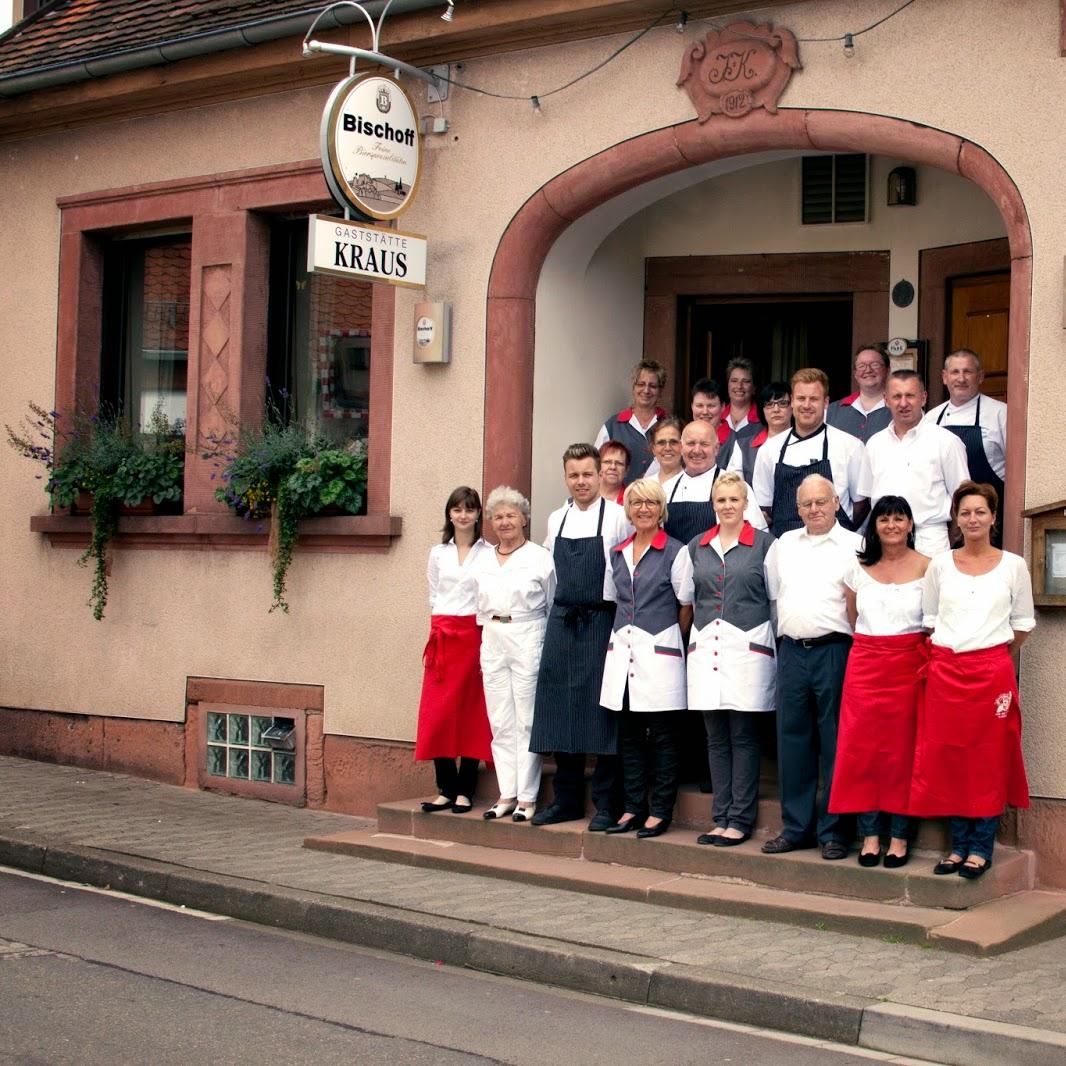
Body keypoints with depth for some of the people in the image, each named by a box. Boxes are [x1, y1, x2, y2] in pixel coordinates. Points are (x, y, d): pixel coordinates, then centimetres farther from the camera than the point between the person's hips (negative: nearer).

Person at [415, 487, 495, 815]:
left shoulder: (489, 554, 1)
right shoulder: (438, 554, 13)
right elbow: (434, 597, 16)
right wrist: (442, 625, 4)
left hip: (475, 636, -3)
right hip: (443, 637, 3)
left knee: (472, 713, -1)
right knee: (438, 714, -2)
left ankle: (464, 791, 4)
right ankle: (445, 789, 5)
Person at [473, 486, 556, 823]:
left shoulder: (541, 558, -2)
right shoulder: (484, 561, 13)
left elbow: (554, 606, 1)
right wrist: (488, 631, 10)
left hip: (528, 640, -5)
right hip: (493, 641, 5)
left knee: (526, 721, -3)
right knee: (500, 722, 7)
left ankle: (527, 798, 3)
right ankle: (507, 795, 13)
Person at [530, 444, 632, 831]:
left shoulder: (618, 517, -6)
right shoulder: (556, 520, 10)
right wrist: (559, 611, 14)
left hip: (601, 621, -5)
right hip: (562, 621, 5)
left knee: (601, 711, -3)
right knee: (560, 708, 7)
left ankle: (606, 803, 5)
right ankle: (566, 798, 17)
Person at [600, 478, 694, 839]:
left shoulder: (675, 552, -3)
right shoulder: (617, 553, 13)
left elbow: (686, 607, 0)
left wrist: (671, 643, 4)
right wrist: (625, 636, 13)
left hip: (659, 653, -5)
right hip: (622, 650, 5)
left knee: (662, 735, -1)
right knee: (629, 734, 8)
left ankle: (660, 812, 5)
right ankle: (634, 807, 15)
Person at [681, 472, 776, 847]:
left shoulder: (763, 543, 1)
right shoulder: (697, 546, 13)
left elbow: (776, 598, 3)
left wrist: (771, 641, -2)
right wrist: (698, 636, 13)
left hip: (747, 647, -4)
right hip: (706, 647, 4)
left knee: (743, 736, -2)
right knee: (716, 737, 6)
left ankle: (740, 819, 3)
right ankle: (721, 817, 12)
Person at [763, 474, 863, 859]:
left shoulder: (855, 545, 1)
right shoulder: (783, 544, 15)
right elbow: (772, 592, 22)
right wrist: (788, 627, 14)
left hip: (834, 650, -4)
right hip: (791, 650, 5)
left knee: (835, 742, -2)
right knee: (792, 740, 7)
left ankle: (833, 831, 4)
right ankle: (795, 827, 15)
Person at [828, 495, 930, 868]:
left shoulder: (926, 567, -1)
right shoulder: (858, 568, 8)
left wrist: (929, 659, -7)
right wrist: (867, 648, 10)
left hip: (908, 665, -2)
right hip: (865, 664, 2)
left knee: (902, 747, -1)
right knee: (861, 746, -2)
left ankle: (899, 835, 6)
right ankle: (869, 833, 5)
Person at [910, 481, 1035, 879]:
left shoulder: (1013, 565, 2)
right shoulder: (940, 565, 6)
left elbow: (1023, 622, 9)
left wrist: (998, 655, 7)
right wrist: (940, 660, 6)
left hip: (992, 671, -2)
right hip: (945, 670, 2)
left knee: (989, 758, 0)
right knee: (947, 757, 2)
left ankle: (981, 847, 8)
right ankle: (959, 845, 12)